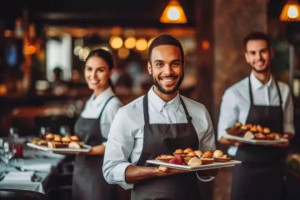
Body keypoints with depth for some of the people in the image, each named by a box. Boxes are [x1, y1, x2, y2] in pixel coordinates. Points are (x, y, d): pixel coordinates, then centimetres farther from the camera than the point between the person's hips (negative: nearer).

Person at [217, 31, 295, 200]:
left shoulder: (284, 91, 5)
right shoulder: (234, 93, -6)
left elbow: (288, 128, 12)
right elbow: (222, 136, -4)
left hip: (274, 169, 3)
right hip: (246, 168, -3)